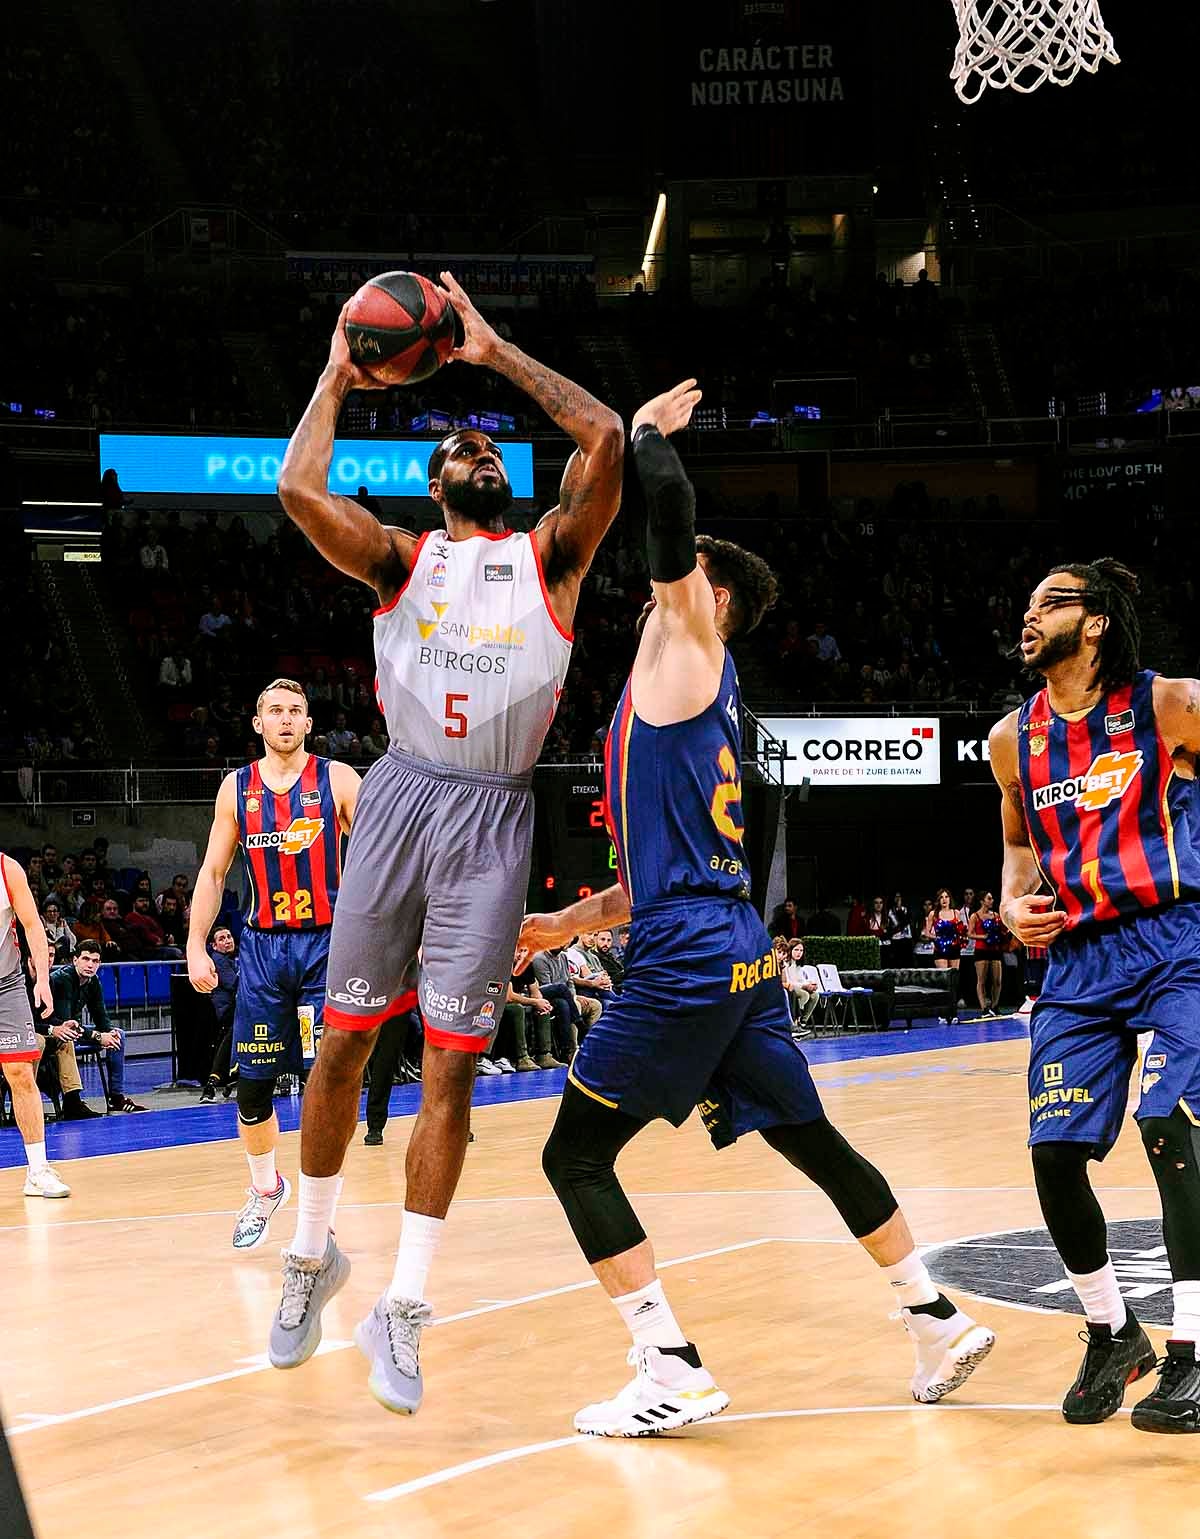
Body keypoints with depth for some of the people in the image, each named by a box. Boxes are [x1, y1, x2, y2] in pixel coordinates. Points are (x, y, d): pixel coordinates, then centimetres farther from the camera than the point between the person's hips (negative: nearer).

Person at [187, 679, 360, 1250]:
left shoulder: (337, 779, -1)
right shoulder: (237, 787, 7)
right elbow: (213, 872, 11)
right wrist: (196, 946, 2)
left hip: (326, 944, -3)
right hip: (262, 946, 3)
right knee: (251, 1084, 6)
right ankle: (265, 1188, 28)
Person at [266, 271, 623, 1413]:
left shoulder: (551, 558, 12)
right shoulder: (400, 559, 12)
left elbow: (605, 439, -3)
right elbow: (299, 489, -7)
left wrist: (494, 353, 3)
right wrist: (337, 379, 6)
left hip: (493, 817, -1)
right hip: (400, 799, 1)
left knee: (450, 1068, -4)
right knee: (343, 1042, 6)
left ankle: (402, 1310, 0)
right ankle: (311, 1253, 26)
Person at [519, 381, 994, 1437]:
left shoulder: (688, 647, -2)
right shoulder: (694, 696, 23)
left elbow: (671, 513, -16)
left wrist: (648, 432, 1)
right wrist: (565, 924, 25)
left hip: (690, 957, -10)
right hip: (739, 952, 10)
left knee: (576, 1154, -4)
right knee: (811, 1141, 17)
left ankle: (674, 1375, -8)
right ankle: (941, 1323, 22)